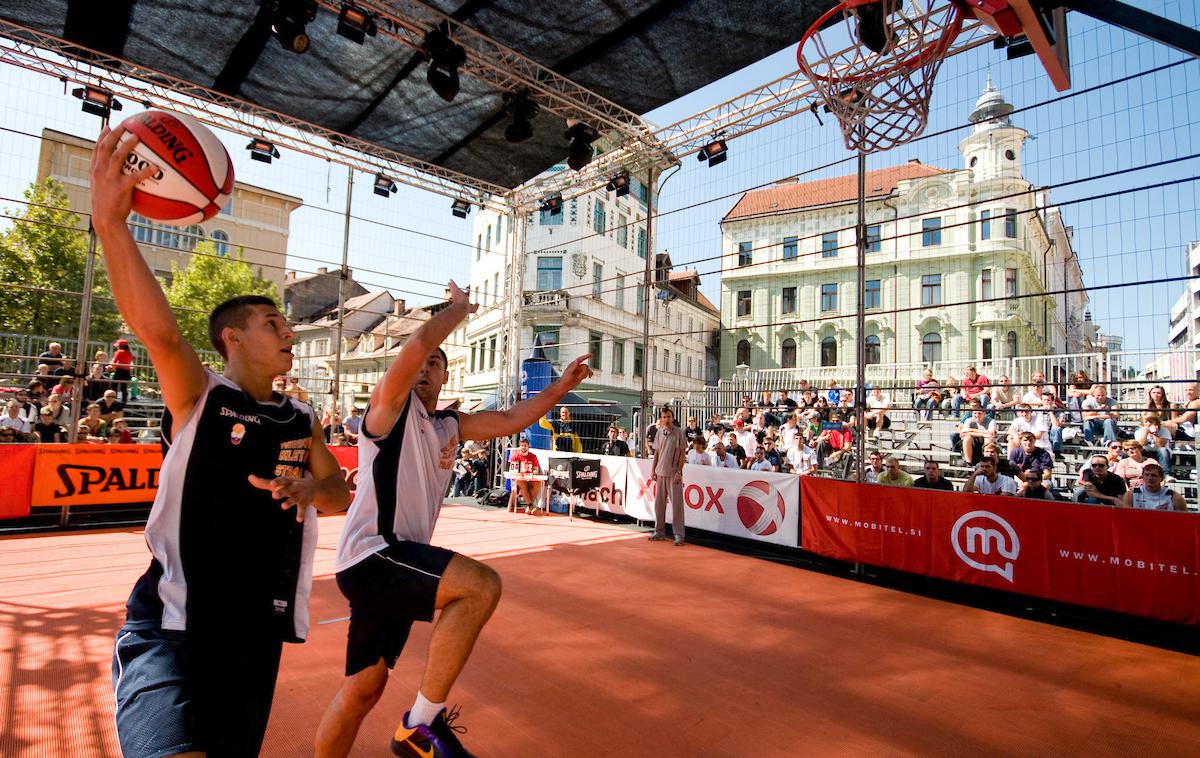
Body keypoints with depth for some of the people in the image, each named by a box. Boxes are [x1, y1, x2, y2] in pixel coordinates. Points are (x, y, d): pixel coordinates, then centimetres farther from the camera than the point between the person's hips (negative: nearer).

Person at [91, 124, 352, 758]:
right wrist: (109, 219, -36)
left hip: (258, 635, 5)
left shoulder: (300, 424, 10)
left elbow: (339, 493, 15)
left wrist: (307, 489, -9)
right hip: (169, 628, -5)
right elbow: (158, 331, -22)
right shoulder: (197, 398, -4)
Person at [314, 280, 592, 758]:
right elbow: (419, 341, -20)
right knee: (482, 584, -25)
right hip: (370, 556, -8)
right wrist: (461, 306, -4)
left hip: (397, 564, 8)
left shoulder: (449, 427, 17)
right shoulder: (391, 405, -4)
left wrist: (561, 386, 8)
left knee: (364, 688, 16)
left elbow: (511, 420, 16)